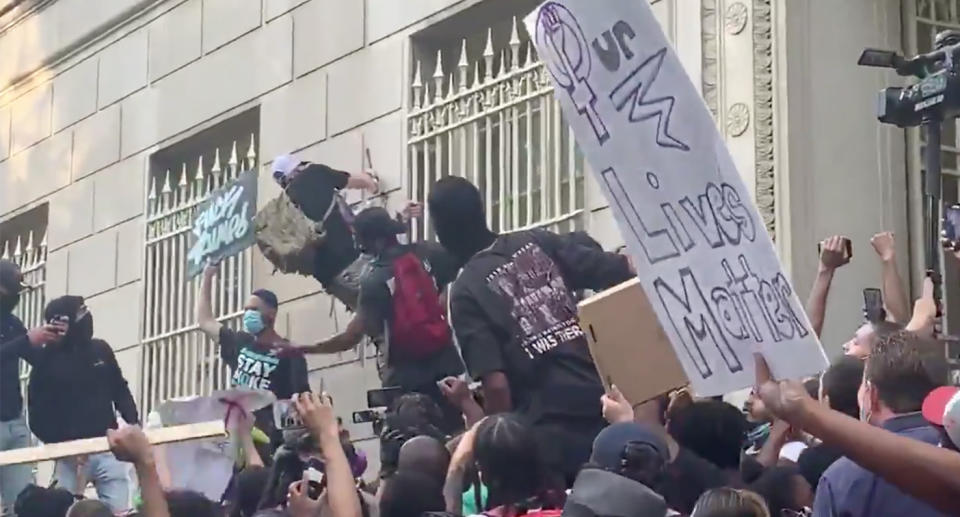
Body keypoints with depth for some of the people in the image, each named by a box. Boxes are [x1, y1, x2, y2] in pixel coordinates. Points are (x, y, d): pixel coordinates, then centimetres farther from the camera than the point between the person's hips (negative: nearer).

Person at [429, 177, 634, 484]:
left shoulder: (467, 293, -3)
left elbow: (496, 386, -11)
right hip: (604, 403, 5)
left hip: (549, 429, -5)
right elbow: (624, 274, 5)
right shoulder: (538, 242, 11)